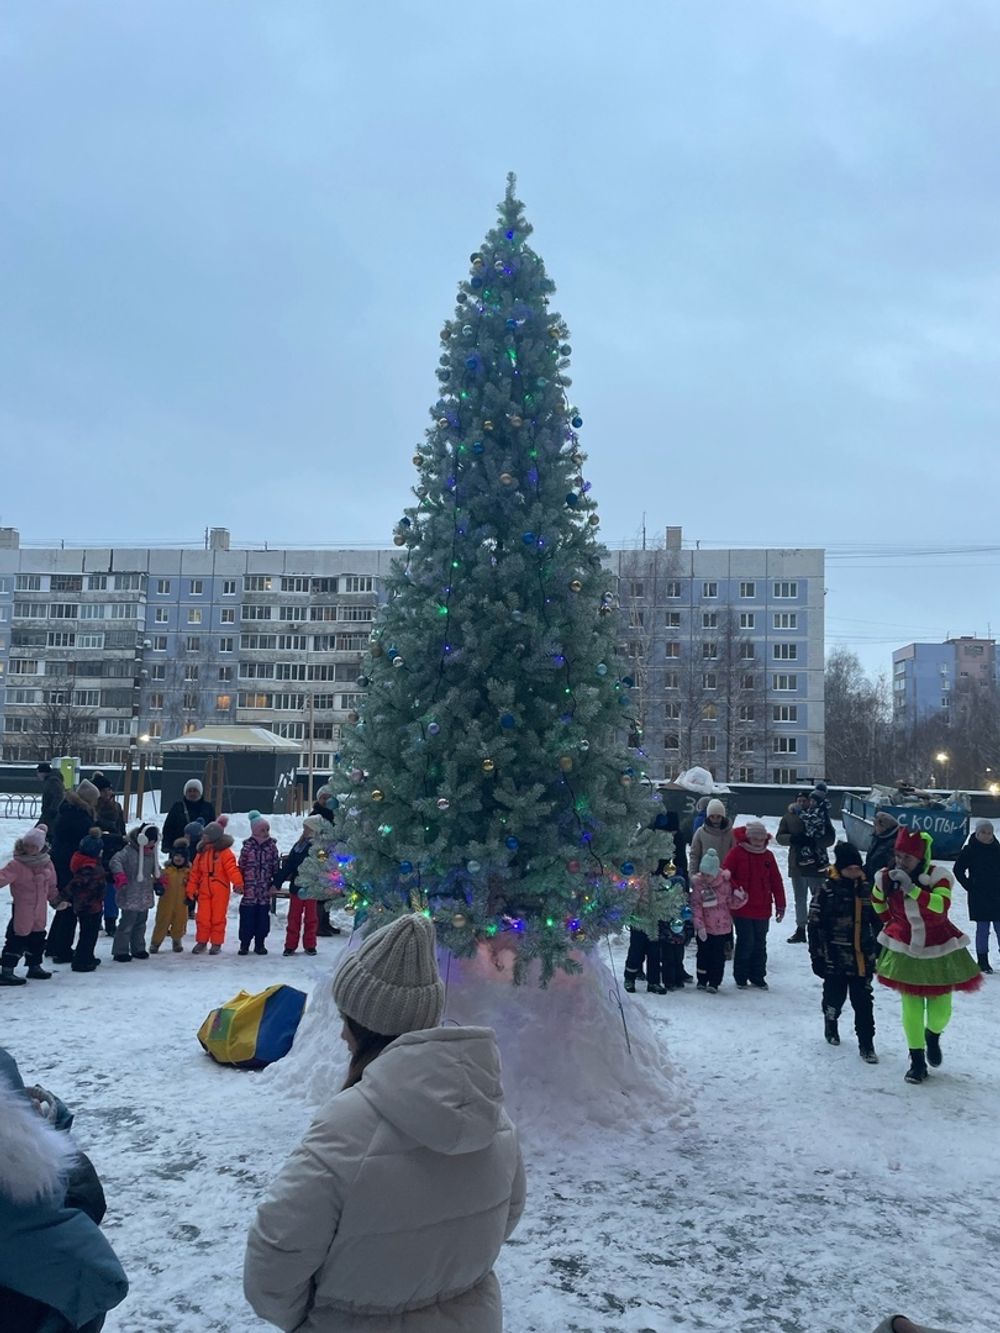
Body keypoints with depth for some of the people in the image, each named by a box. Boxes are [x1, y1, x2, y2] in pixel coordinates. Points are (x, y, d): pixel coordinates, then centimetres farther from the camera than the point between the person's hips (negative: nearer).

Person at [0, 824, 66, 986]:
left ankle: (35, 966, 33)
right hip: (22, 912, -6)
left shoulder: (47, 863, 4)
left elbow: (51, 885, 15)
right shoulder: (16, 865, -13)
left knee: (37, 939, 17)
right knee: (17, 940, -4)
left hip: (40, 912, 6)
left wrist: (57, 900, 14)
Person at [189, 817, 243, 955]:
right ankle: (202, 942, 20)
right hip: (204, 891, 5)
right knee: (203, 917, 6)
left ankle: (216, 943, 14)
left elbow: (232, 868, -18)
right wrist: (191, 889, 10)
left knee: (218, 917, 4)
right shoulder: (201, 852, 7)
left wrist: (238, 882, -30)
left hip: (220, 891, -4)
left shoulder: (224, 852, -11)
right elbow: (195, 871, 11)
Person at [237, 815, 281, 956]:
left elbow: (276, 866, 6)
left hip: (265, 890, 2)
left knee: (263, 916, 6)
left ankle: (260, 943, 17)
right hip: (249, 888, -2)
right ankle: (244, 943, 12)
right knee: (247, 916, 1)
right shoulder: (247, 846, -2)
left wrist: (276, 883, 2)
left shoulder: (272, 846, 3)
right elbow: (241, 866, 1)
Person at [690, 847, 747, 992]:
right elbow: (696, 906, -9)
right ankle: (702, 980, 24)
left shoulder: (725, 883, -8)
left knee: (718, 954, 5)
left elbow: (731, 903, 0)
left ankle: (714, 982, 13)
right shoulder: (698, 884, -9)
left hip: (721, 927, 0)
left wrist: (740, 898, -21)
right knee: (703, 953, 11)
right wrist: (699, 925, -15)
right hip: (704, 928, 0)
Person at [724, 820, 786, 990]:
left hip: (762, 910, 4)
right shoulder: (737, 853, -6)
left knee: (760, 944, 11)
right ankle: (740, 977, 12)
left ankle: (758, 977, 23)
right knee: (746, 942, -3)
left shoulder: (768, 855, 7)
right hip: (742, 908, -4)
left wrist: (780, 905, 9)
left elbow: (776, 882, 10)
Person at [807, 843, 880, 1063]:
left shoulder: (866, 888, 1)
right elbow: (814, 926, -9)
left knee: (864, 1003, 3)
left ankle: (866, 1044, 13)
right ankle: (830, 1024, 42)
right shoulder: (826, 890, -11)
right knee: (835, 998, 12)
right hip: (836, 960, -3)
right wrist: (817, 958, -9)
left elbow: (877, 922, 13)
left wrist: (879, 952, 13)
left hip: (863, 960, 3)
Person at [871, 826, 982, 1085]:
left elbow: (940, 905, -36)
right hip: (905, 950, 1)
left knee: (941, 1010, 6)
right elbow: (878, 903, 12)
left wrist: (911, 888, -41)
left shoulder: (937, 876, -18)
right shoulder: (886, 879, -10)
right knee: (911, 1007, 0)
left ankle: (933, 1036, 41)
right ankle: (917, 1060, 16)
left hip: (939, 951, -1)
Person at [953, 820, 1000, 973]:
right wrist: (969, 886, -5)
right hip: (979, 897, -3)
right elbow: (958, 870, -1)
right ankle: (982, 960, 9)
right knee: (982, 928, 1)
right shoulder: (970, 850, -5)